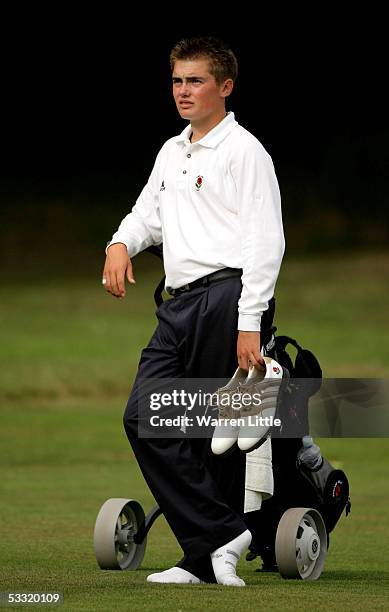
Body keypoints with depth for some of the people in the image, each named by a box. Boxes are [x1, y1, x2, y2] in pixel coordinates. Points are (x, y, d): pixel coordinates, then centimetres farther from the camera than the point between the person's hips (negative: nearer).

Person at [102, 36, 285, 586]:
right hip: (180, 304, 8)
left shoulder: (243, 150, -4)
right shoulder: (171, 152, 21)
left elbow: (265, 241, -11)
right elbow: (149, 214, 32)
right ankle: (220, 537, -1)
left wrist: (249, 323, -18)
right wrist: (121, 244, 6)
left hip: (227, 297, -8)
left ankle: (208, 555, -1)